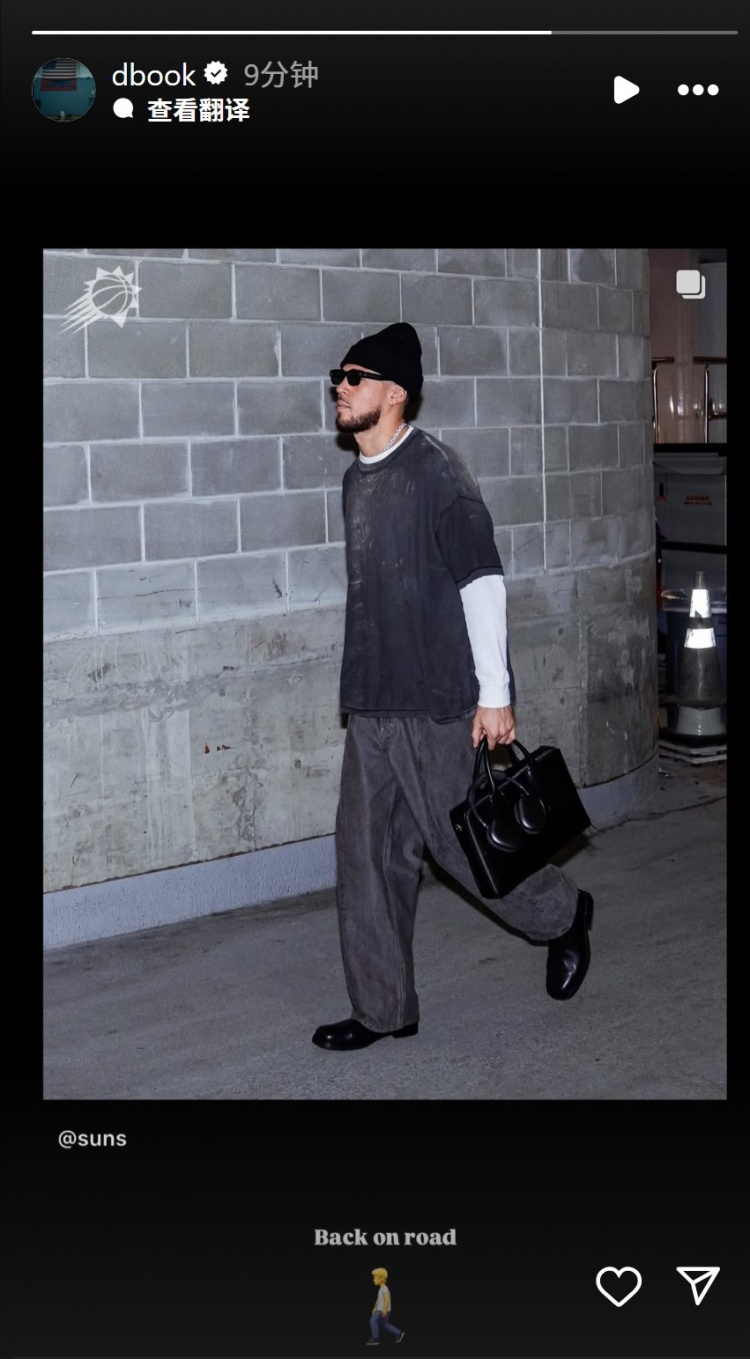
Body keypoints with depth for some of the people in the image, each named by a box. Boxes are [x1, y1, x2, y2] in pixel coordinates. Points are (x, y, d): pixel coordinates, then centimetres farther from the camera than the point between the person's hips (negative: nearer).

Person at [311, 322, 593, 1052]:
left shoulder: (436, 472, -12)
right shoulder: (358, 477, 11)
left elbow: (481, 580, -15)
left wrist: (495, 695, -16)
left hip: (437, 699, -7)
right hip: (371, 702, 8)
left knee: (460, 839, 3)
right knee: (368, 854, 7)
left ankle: (563, 915, 31)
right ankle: (383, 1007, 18)